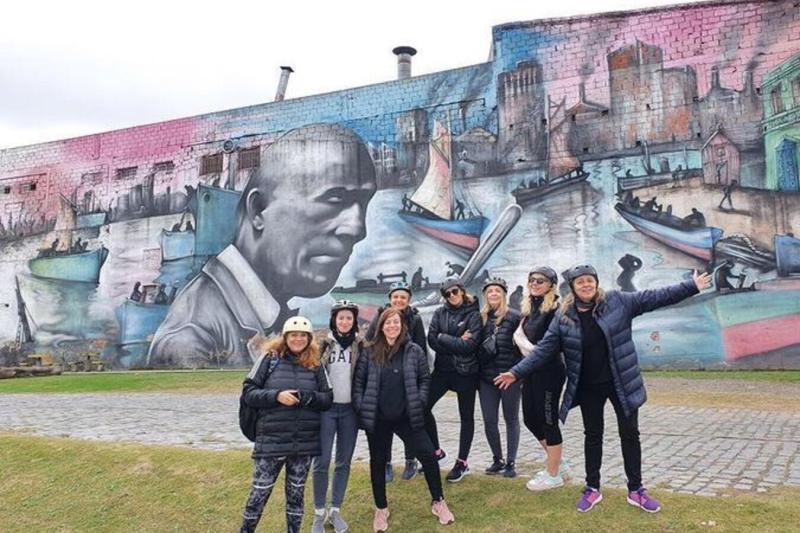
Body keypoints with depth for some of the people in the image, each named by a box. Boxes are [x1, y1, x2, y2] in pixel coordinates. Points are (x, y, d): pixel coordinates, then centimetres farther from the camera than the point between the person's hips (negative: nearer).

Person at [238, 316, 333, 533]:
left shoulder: (315, 364, 4)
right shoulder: (270, 358, -2)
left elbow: (328, 399, 4)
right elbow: (248, 393, -3)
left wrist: (307, 397, -15)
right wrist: (276, 396, -18)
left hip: (304, 442, 2)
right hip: (271, 440, -2)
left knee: (296, 494, 15)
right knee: (260, 493, 6)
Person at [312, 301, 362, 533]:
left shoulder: (360, 346, 3)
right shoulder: (323, 344, 1)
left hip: (349, 410, 1)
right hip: (326, 408, -1)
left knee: (344, 462, 8)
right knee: (322, 462, -1)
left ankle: (336, 511, 20)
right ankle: (319, 513, 12)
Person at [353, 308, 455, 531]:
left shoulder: (414, 350, -1)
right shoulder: (369, 352, -1)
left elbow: (425, 378, 5)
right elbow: (358, 381, 2)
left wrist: (419, 402, -5)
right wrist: (361, 408, -6)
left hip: (407, 417, 0)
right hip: (377, 419, 0)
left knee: (428, 455, -3)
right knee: (378, 462, 11)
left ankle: (438, 502, 19)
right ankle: (381, 509, 30)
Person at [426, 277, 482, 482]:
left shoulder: (473, 315, -7)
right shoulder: (440, 313, 3)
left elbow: (470, 345, -18)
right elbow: (432, 340, -7)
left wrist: (443, 338, -13)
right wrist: (457, 343, -14)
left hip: (466, 371, -4)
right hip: (443, 368, 4)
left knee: (466, 416, 8)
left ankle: (462, 462, 20)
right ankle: (436, 450, 19)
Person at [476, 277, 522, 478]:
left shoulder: (514, 317, -5)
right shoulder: (481, 317, 7)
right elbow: (475, 345, 13)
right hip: (486, 378, 4)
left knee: (511, 419, 8)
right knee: (489, 421, 6)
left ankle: (510, 462, 17)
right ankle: (497, 460, 24)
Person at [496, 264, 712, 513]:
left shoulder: (618, 301, -8)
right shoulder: (563, 316, -6)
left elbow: (655, 297, -4)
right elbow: (544, 349, -4)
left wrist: (691, 286, -8)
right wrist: (517, 372, -9)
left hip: (621, 382, 0)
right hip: (588, 387, 0)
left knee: (630, 434, 9)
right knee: (593, 435, 13)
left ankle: (636, 490, 25)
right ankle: (592, 488, 28)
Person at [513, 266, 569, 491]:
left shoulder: (555, 308, -12)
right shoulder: (530, 307, 12)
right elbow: (519, 334, 8)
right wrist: (529, 348, -8)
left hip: (549, 370, -8)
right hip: (531, 369, 9)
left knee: (548, 420, 1)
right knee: (530, 419, 14)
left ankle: (553, 475, 16)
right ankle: (559, 463, 30)